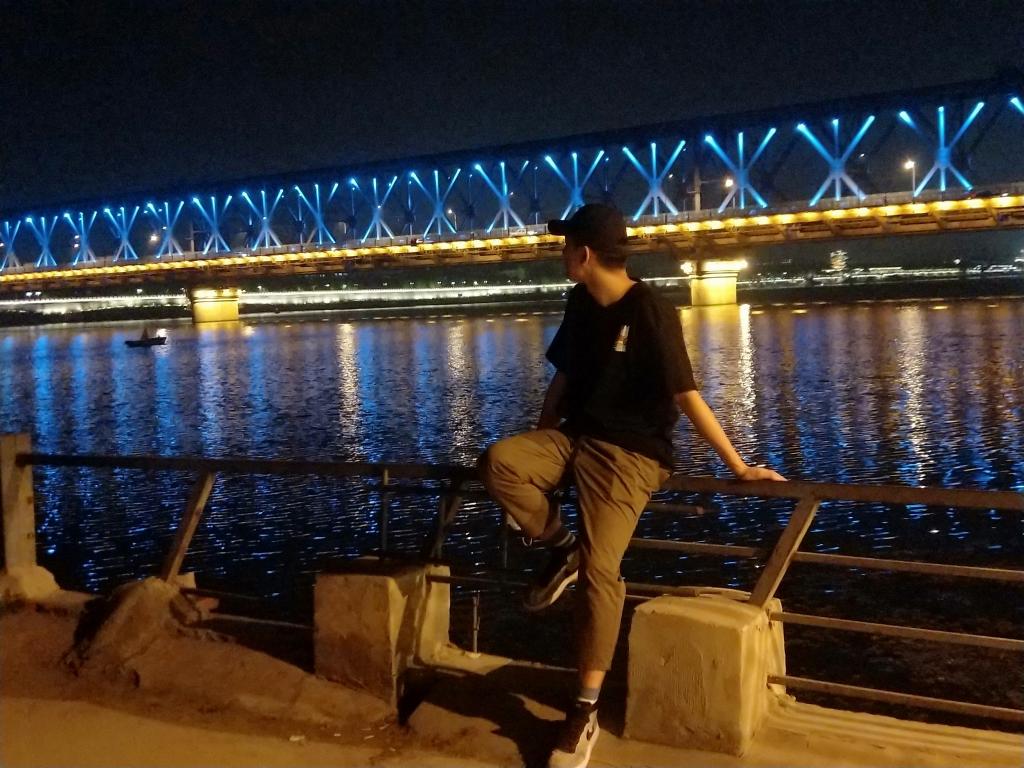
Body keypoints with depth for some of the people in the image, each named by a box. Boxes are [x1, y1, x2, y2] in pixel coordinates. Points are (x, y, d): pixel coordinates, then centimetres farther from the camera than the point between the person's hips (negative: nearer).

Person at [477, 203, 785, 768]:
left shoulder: (650, 311, -15)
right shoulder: (580, 305, 8)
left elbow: (686, 396, -17)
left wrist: (739, 467, -17)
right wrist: (539, 449, 21)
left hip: (629, 453, -6)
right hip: (574, 437, 7)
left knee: (599, 569, -19)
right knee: (499, 461, -23)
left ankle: (585, 713, -9)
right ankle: (561, 548, 0)